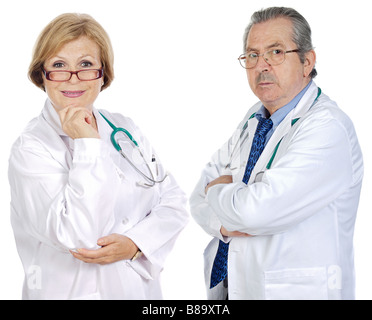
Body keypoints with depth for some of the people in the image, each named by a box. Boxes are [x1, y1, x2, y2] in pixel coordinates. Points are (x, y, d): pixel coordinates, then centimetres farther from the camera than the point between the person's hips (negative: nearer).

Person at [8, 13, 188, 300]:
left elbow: (173, 200, -1)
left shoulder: (124, 129, 2)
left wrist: (136, 243, -17)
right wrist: (88, 145, -24)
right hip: (74, 290, -5)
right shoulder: (30, 149, -15)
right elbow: (77, 238, -25)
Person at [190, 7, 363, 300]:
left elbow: (257, 208, -29)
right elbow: (201, 194, 5)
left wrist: (218, 191, -9)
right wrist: (224, 222, -15)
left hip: (294, 291, -7)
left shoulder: (328, 127, -20)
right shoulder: (254, 119, 6)